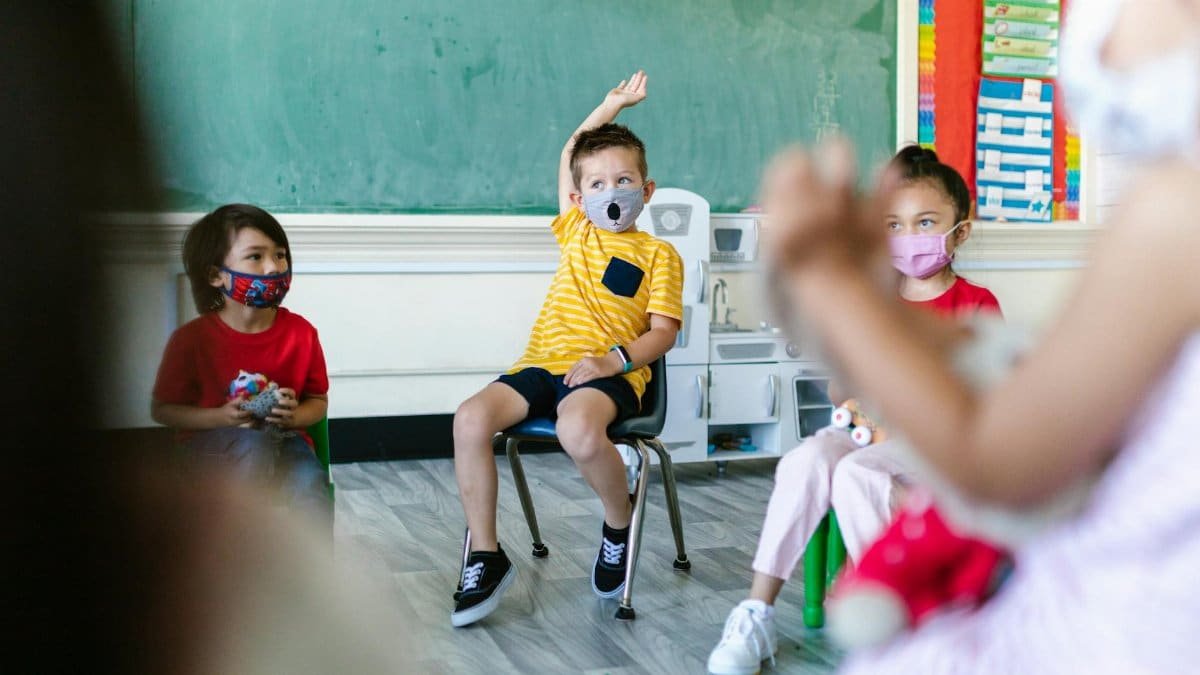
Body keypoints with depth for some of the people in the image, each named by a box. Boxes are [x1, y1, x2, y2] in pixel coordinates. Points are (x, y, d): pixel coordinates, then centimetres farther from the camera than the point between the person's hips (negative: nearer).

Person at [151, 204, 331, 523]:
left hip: (282, 439, 2)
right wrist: (222, 417, -19)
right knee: (254, 444, -37)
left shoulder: (300, 332, -5)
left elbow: (318, 400, 8)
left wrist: (294, 416, -16)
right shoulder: (192, 338, -11)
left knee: (309, 482, -30)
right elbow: (162, 409, -3)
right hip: (211, 441, -2)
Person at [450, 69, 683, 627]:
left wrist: (614, 358, -16)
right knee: (470, 418, -23)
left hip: (610, 374, -4)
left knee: (577, 429, -39)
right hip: (543, 365, 5)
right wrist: (612, 105, 29)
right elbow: (569, 157, 30)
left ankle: (619, 524, -6)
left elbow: (662, 332, 1)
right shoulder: (575, 234, 21)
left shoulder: (659, 254, 9)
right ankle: (485, 557, -11)